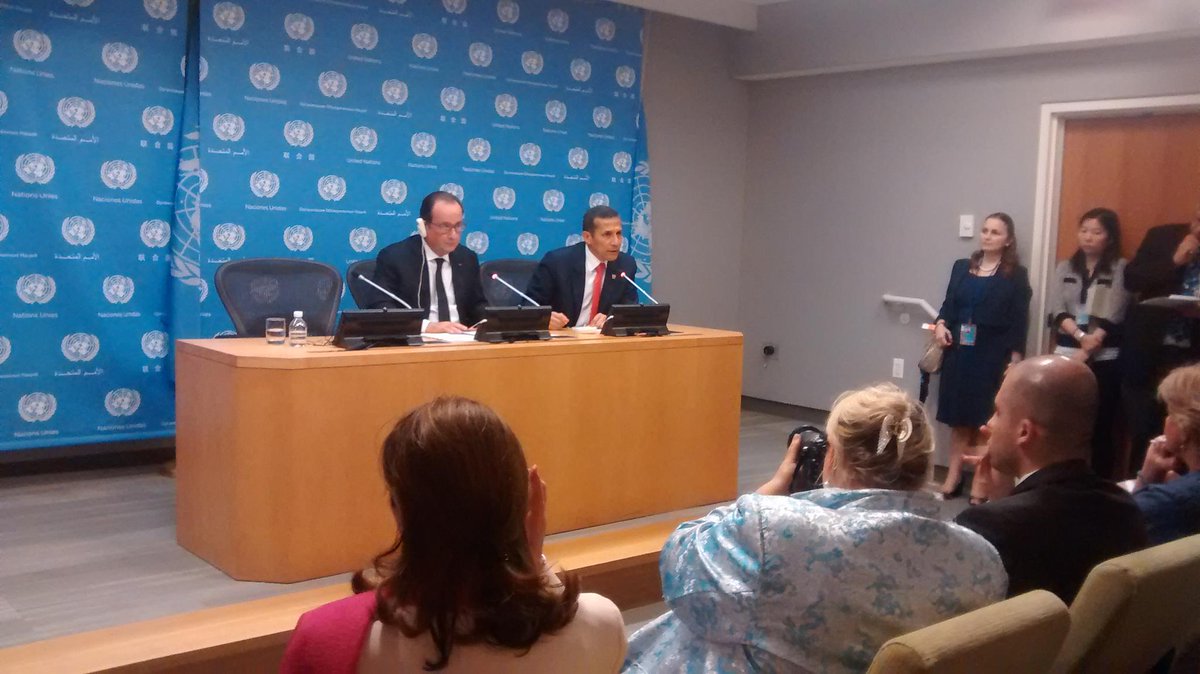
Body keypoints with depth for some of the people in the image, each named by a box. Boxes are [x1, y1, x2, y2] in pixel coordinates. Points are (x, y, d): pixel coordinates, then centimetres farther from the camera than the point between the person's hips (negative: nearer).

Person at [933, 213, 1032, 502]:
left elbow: (1019, 321, -4)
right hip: (958, 352, 4)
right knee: (958, 417, 9)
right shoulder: (961, 267, 12)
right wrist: (940, 324, -7)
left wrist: (1015, 360, -10)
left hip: (992, 356, -4)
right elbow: (948, 304, 14)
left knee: (987, 419, 1)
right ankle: (953, 477, 17)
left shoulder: (1016, 275, 0)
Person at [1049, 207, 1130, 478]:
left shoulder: (1121, 269, 0)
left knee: (1100, 426, 0)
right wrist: (1080, 336, -17)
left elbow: (1112, 316, -8)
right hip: (1066, 355, 3)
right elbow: (1057, 310, 0)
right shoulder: (1065, 267, 11)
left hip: (1104, 360, -3)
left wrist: (1085, 352, -14)